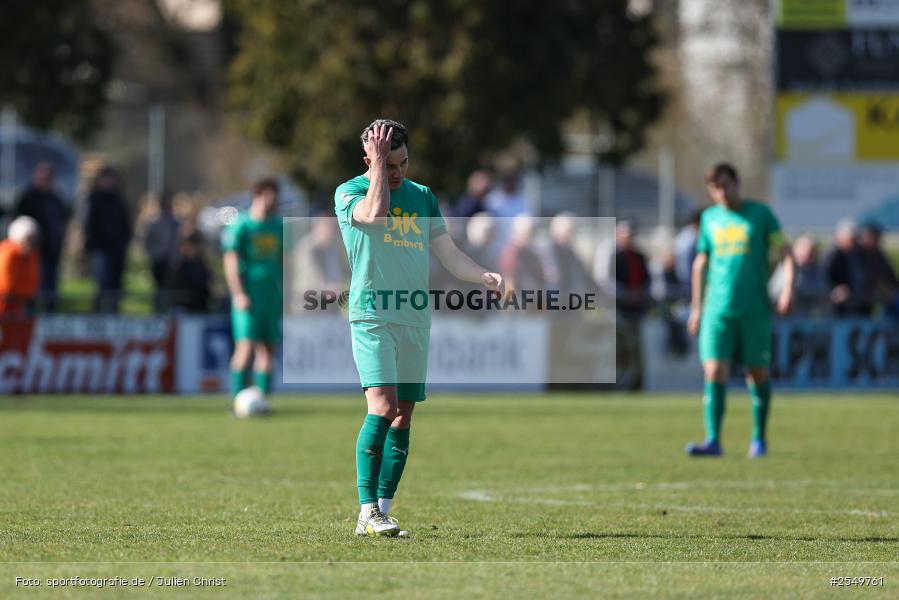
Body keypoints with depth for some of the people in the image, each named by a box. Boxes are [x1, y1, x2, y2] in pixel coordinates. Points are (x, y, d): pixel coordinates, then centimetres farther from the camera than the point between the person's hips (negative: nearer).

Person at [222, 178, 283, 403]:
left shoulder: (277, 226, 15)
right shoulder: (241, 226, -5)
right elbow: (231, 261, -9)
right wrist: (239, 294, -16)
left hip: (272, 295, 7)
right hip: (248, 296, -6)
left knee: (268, 348, 5)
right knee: (246, 346, -13)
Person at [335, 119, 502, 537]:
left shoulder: (422, 197, 16)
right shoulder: (349, 192, 1)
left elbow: (448, 253, 15)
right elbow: (374, 213, -22)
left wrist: (484, 276, -3)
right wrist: (378, 162, -13)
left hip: (416, 318, 6)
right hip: (372, 315, -6)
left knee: (403, 417, 3)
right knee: (383, 407, -18)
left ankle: (382, 511, 7)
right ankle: (367, 512, -18)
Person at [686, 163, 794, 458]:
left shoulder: (760, 214, 1)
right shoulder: (710, 218, 11)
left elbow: (786, 252, 0)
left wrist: (788, 287, -15)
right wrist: (696, 307, 19)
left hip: (754, 309, -2)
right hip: (718, 310, 2)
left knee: (757, 373, 4)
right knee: (714, 372, -11)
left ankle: (758, 438, 19)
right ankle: (713, 440, -13)